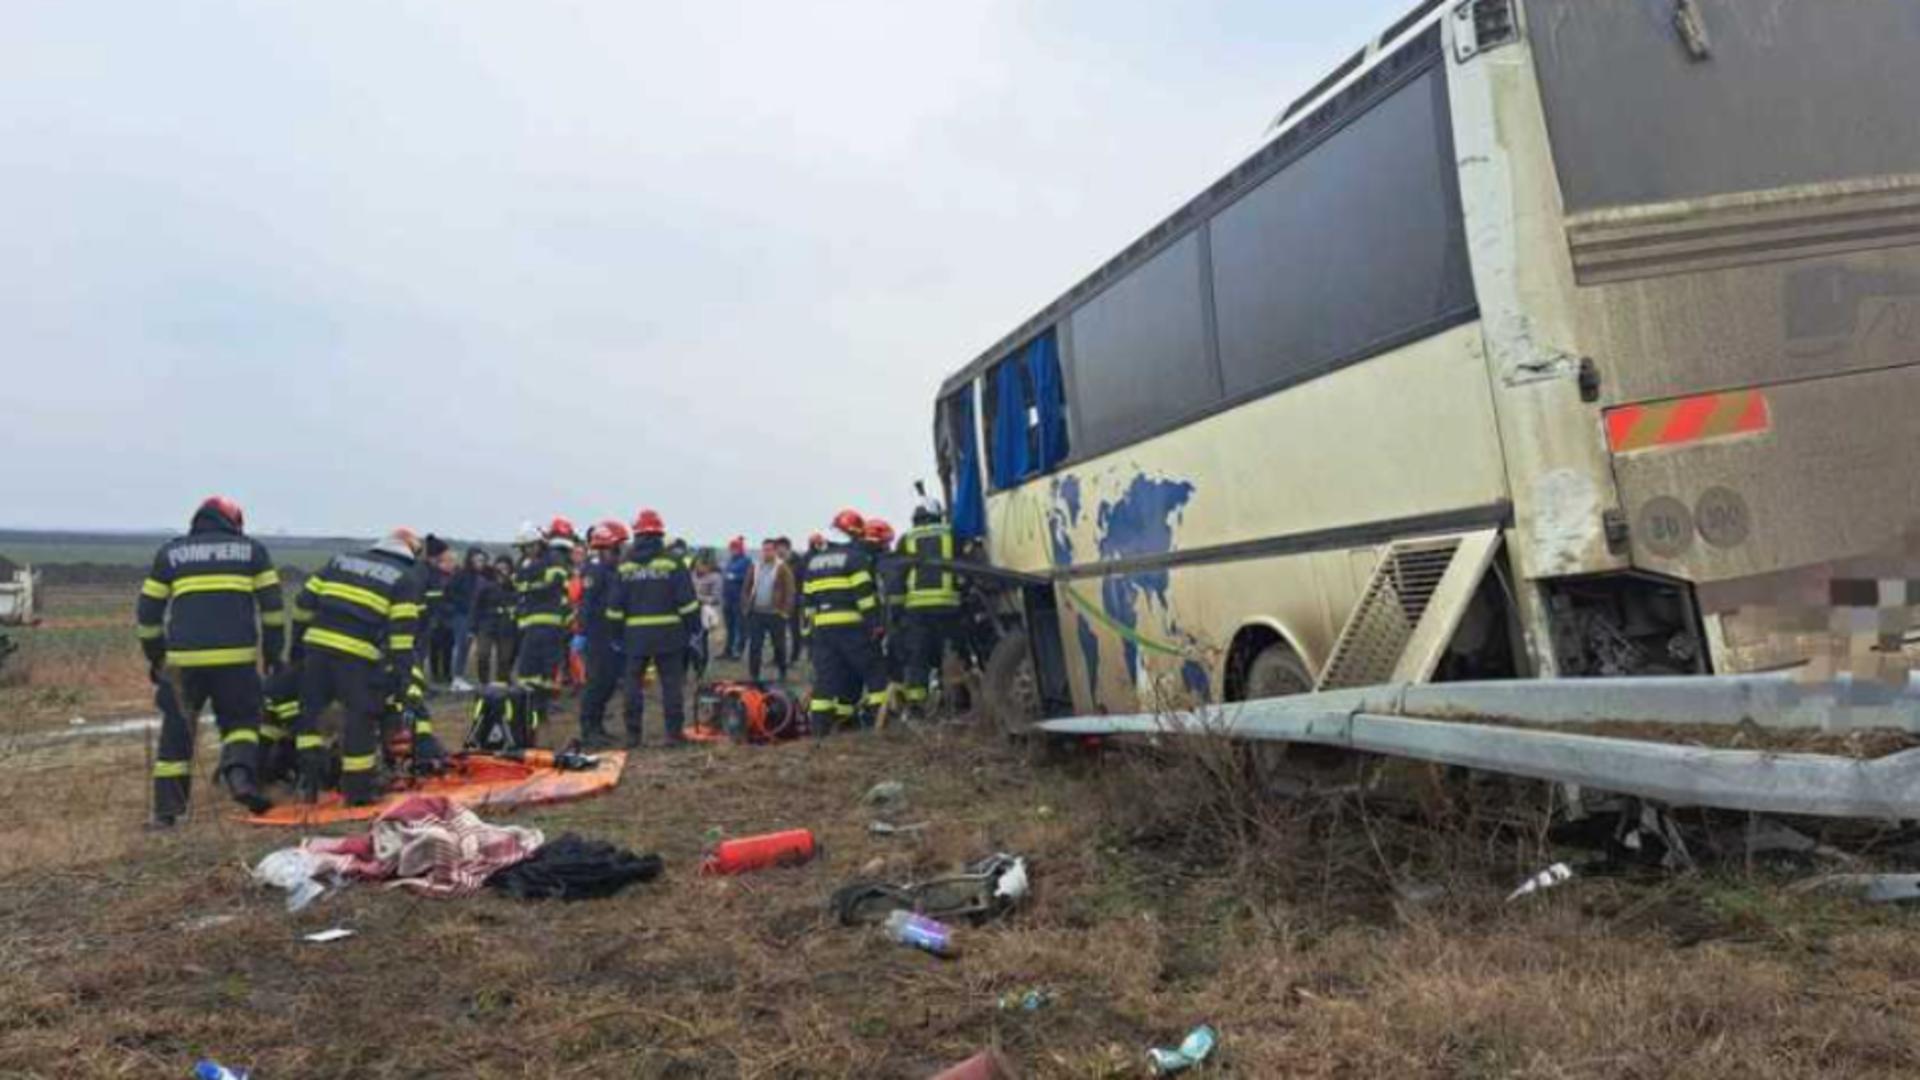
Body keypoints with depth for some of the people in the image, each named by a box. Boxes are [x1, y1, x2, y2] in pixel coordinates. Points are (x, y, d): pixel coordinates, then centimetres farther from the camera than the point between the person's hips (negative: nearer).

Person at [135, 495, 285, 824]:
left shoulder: (169, 553, 15)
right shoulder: (252, 550, 12)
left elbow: (147, 612, 15)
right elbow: (272, 606, 9)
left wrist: (154, 656, 24)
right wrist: (273, 653, 15)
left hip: (183, 658, 1)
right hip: (236, 657, -1)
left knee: (177, 730, 14)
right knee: (241, 720, 15)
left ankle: (166, 808, 14)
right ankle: (240, 773, -12)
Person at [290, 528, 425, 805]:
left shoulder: (340, 561, 23)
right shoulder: (408, 579, 8)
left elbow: (304, 601, 18)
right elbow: (404, 630, -4)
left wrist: (298, 642, 26)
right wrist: (401, 673, -5)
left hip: (317, 645, 4)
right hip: (357, 656, -4)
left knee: (309, 710, 20)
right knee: (361, 718, 7)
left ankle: (309, 779, 17)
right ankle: (358, 789, 13)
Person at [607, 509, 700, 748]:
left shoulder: (625, 566, 4)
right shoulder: (672, 562, -3)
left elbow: (615, 606, 6)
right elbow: (687, 601, -5)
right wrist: (693, 628, 2)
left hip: (635, 634, 2)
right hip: (669, 632, -2)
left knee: (633, 683, 9)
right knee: (672, 683, 4)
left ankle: (632, 733, 10)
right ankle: (674, 732, 4)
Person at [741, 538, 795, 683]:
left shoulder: (783, 568, -7)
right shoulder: (755, 568, 9)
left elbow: (789, 592, -10)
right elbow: (746, 589, 15)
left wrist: (785, 611, -15)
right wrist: (747, 605, 5)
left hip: (776, 614, -4)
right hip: (756, 614, 4)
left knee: (779, 646, 8)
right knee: (754, 646, 4)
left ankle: (782, 674, 21)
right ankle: (753, 675, 10)